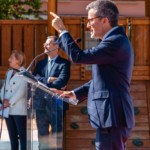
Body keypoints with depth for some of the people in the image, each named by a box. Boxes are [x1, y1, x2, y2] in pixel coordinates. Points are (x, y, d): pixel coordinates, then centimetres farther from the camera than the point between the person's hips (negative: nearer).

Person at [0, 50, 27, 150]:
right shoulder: (9, 73, 18)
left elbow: (22, 90, -14)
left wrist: (10, 102, -15)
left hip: (19, 110, -7)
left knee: (22, 135, -5)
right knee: (12, 136, 9)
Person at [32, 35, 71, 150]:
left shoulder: (64, 63, -2)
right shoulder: (41, 63, 16)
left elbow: (62, 81, -15)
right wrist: (48, 80, -15)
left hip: (56, 103, -5)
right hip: (41, 103, 5)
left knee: (57, 133, -2)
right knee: (42, 133, 8)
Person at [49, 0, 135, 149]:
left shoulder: (116, 41, -16)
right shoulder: (114, 41, 18)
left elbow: (78, 56, -19)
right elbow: (101, 79, 23)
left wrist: (62, 30, -7)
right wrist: (74, 94, 16)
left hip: (112, 116, -11)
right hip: (113, 115, 11)